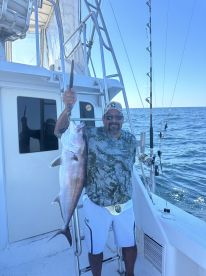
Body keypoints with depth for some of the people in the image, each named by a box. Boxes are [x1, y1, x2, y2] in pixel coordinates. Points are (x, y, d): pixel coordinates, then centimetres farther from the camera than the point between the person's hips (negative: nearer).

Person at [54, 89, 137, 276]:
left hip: (125, 204, 4)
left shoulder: (131, 140, -1)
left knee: (130, 245, 22)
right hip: (96, 206, -3)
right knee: (96, 250, 18)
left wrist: (125, 192, 13)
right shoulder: (91, 134, -13)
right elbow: (59, 131, -21)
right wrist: (68, 107, -35)